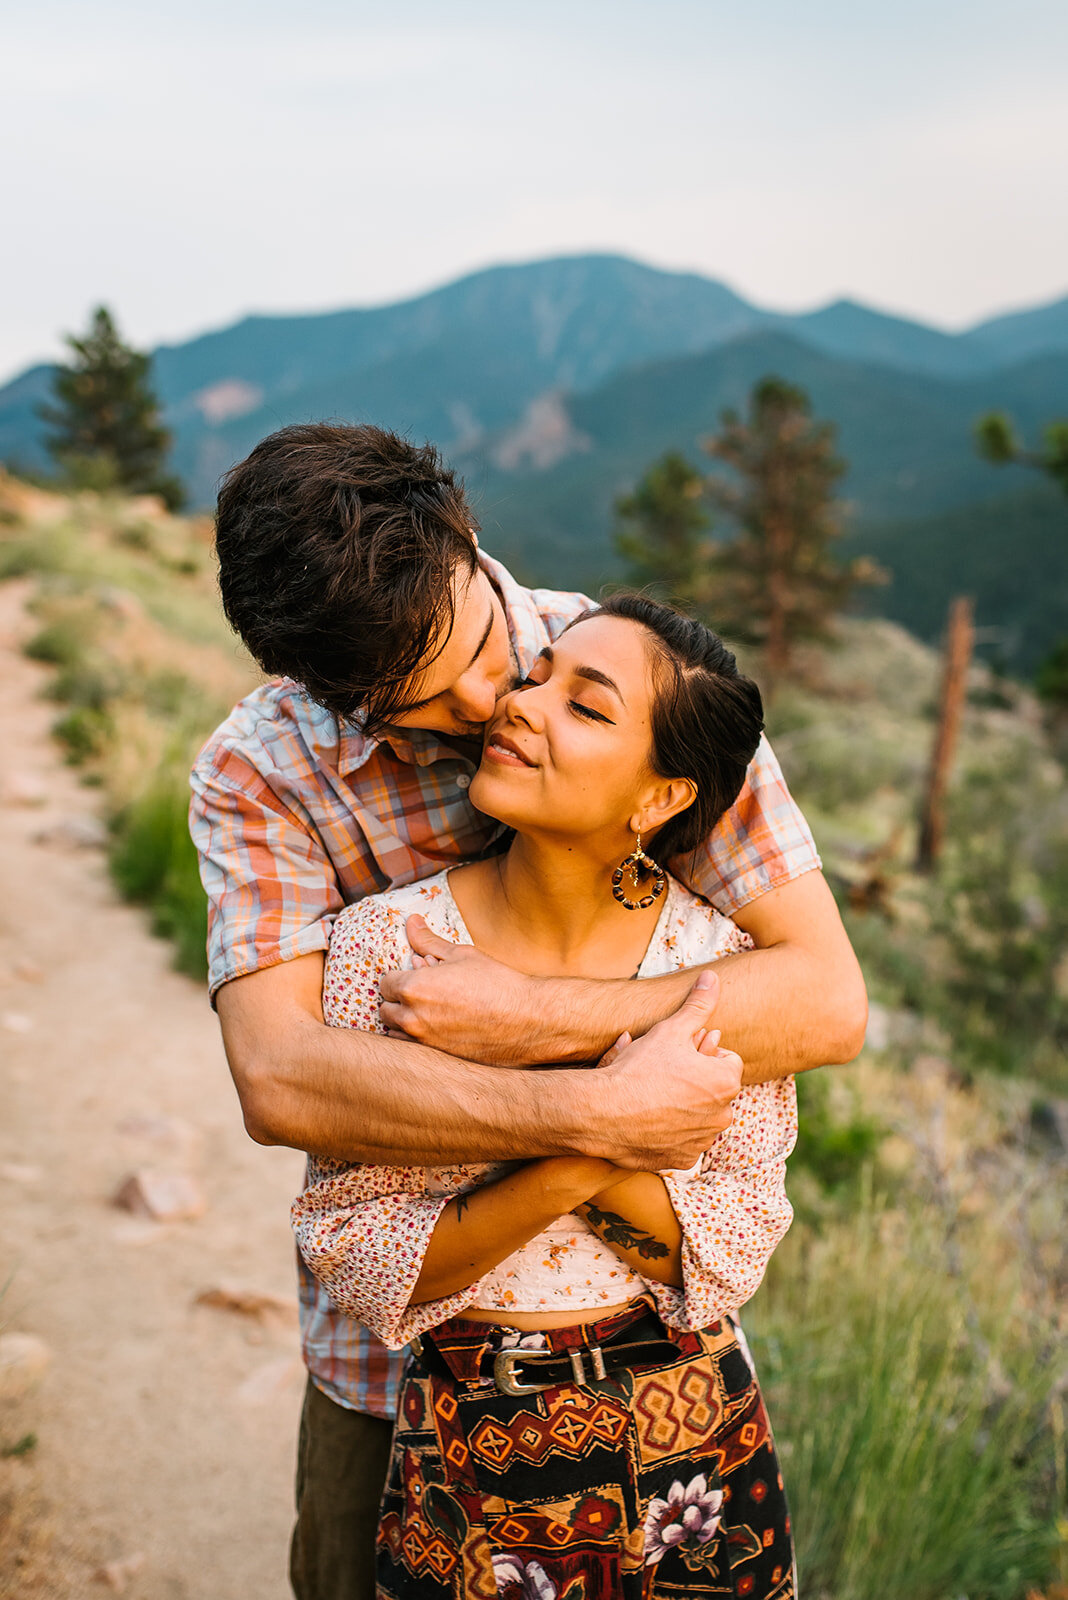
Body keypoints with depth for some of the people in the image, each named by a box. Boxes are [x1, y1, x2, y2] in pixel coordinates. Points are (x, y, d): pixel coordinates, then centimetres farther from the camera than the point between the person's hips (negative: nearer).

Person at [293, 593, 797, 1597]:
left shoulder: (721, 958, -14)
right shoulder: (384, 943, -15)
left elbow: (737, 1251, -10)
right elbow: (349, 1256, -13)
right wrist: (561, 1174, -27)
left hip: (692, 1439, 1)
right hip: (469, 1457, 0)